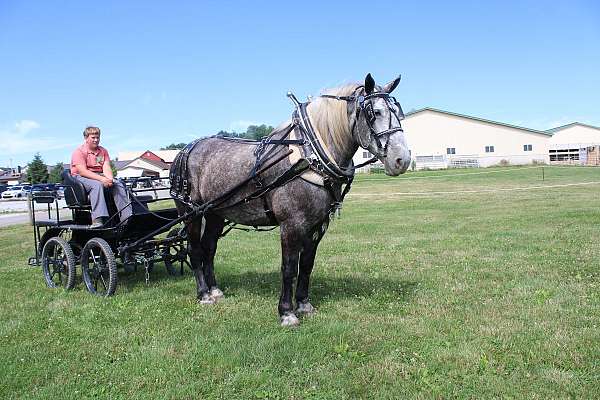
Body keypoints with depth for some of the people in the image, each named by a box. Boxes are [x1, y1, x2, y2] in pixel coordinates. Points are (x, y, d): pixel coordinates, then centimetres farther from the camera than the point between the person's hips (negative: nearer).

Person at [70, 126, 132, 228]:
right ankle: (97, 219, -47)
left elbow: (106, 167, -1)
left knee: (119, 185, -19)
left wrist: (110, 179, -24)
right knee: (97, 185, -37)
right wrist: (102, 179, -31)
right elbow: (82, 171, -20)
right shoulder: (79, 151, -7)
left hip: (100, 176, 5)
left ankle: (127, 216, -25)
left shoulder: (103, 151, 12)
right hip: (81, 178, -5)